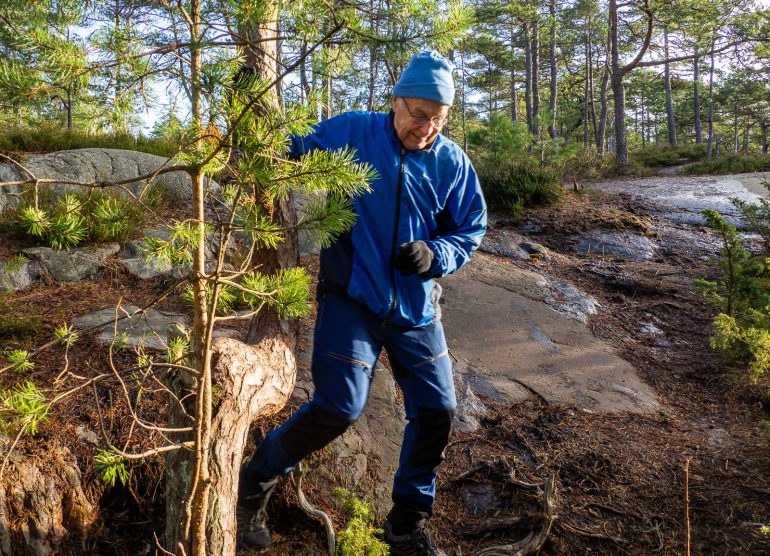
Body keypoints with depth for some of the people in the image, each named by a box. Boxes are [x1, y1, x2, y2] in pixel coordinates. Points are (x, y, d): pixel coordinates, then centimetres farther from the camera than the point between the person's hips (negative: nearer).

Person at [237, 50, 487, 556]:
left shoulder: (453, 163, 0)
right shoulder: (350, 133, -6)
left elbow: (470, 231, 7)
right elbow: (292, 152, 4)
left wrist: (435, 256, -12)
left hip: (417, 308, 4)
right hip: (352, 299, -4)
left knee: (437, 411, 5)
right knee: (339, 407, -12)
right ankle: (258, 477, 18)